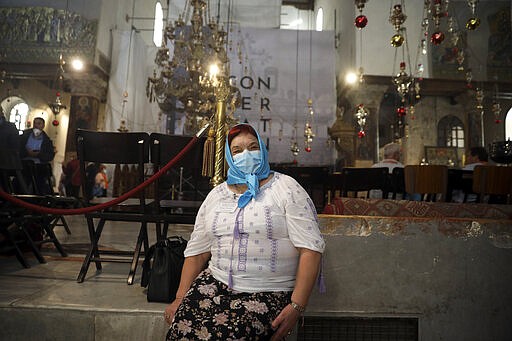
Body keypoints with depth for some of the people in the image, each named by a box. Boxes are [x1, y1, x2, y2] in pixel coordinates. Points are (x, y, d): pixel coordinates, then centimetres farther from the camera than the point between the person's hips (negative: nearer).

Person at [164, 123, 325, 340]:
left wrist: (297, 306, -15)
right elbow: (196, 251, 14)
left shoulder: (286, 188, -1)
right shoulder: (215, 195, 13)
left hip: (268, 293, -3)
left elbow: (310, 248, -8)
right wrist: (180, 298, 4)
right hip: (216, 283, 4)